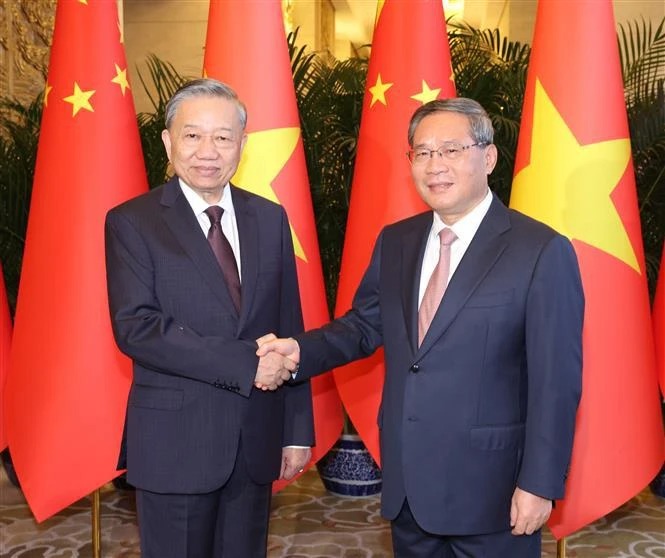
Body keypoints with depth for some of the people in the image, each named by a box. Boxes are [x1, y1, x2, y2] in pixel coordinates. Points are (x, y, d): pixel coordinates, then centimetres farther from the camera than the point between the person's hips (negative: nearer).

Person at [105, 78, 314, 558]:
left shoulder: (270, 218, 6)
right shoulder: (132, 222, -5)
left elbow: (289, 328, 7)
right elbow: (136, 327, -16)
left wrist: (298, 429, 6)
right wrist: (244, 363, -20)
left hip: (256, 441, 4)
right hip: (175, 442, -3)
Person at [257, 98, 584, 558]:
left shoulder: (541, 251, -13)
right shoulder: (395, 242, 5)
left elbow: (556, 382, -13)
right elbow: (365, 325, 11)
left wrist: (540, 484, -14)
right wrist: (301, 350, -7)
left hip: (489, 484, -5)